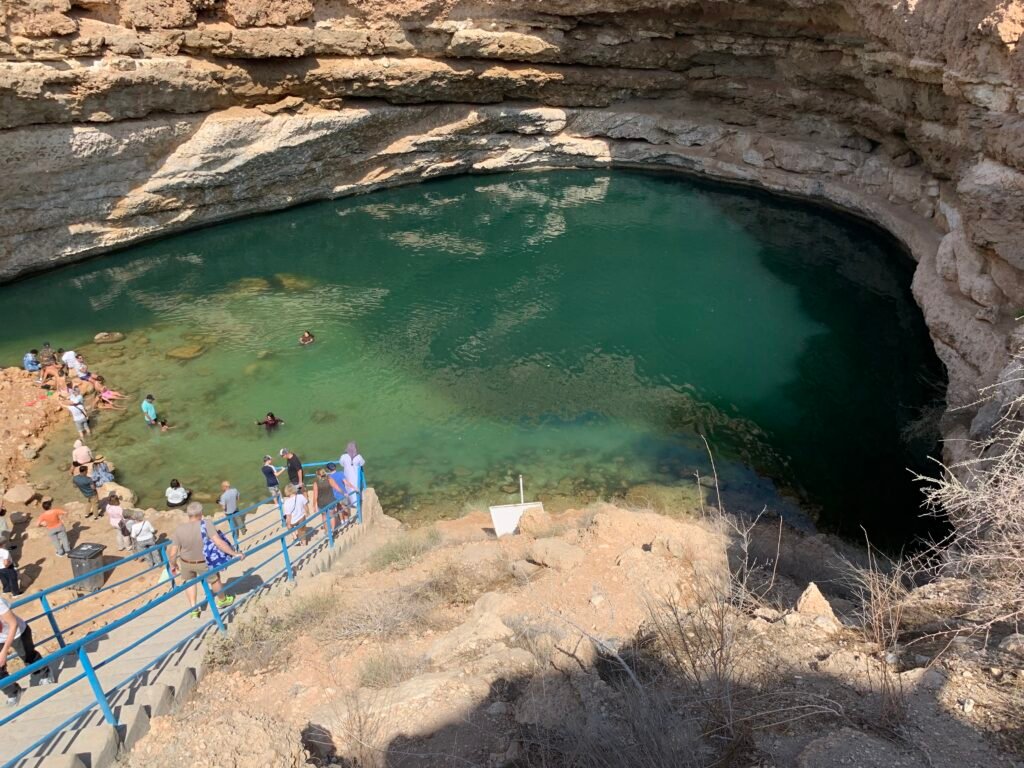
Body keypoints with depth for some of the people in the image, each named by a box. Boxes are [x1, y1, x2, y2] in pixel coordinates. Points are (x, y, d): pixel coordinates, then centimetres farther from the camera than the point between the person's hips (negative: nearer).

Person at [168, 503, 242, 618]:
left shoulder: (178, 530, -19)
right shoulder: (206, 525, -27)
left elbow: (172, 553, -14)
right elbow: (219, 543, -31)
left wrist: (173, 565, 5)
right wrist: (234, 553, -22)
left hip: (186, 563, 2)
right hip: (204, 563, -2)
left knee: (190, 581, 31)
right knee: (214, 579, 26)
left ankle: (193, 609, 35)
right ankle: (222, 601, 48)